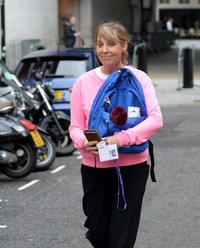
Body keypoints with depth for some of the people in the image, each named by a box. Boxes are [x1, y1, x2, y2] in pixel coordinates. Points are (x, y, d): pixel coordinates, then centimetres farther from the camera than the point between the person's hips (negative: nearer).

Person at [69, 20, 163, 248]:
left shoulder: (139, 78, -4)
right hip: (94, 167, 2)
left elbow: (155, 119, -13)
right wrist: (82, 141, -21)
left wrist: (121, 139, -26)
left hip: (131, 167, -2)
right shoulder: (84, 82, 1)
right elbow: (75, 126, 2)